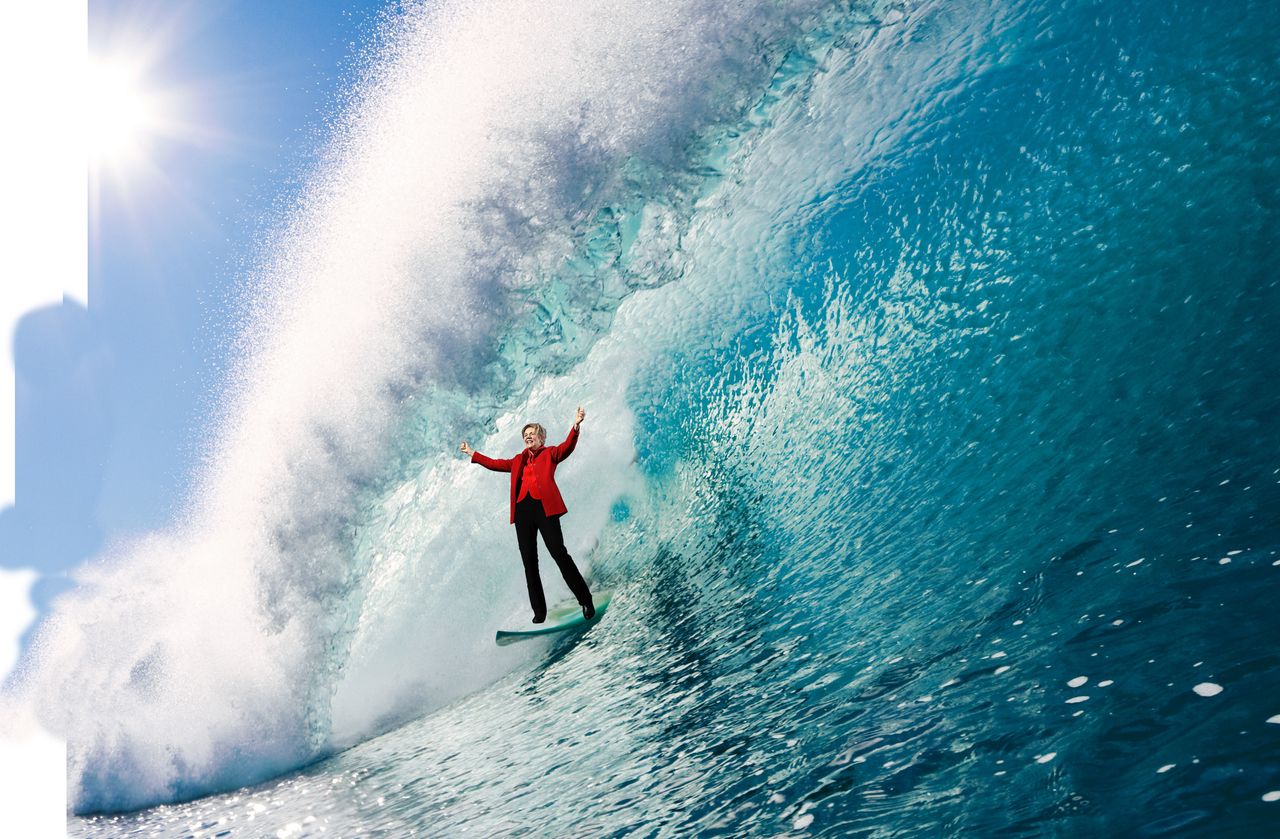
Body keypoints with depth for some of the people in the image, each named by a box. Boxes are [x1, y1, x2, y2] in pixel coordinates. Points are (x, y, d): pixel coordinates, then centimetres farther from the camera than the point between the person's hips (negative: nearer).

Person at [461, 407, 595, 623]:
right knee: (529, 562, 4)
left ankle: (586, 601, 0)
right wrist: (472, 453, 34)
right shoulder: (518, 460, 22)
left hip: (545, 508, -5)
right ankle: (539, 611, 11)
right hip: (522, 511, 5)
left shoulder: (549, 453, 9)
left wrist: (576, 426, -24)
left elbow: (567, 447, -8)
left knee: (560, 554, -10)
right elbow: (495, 464, 30)